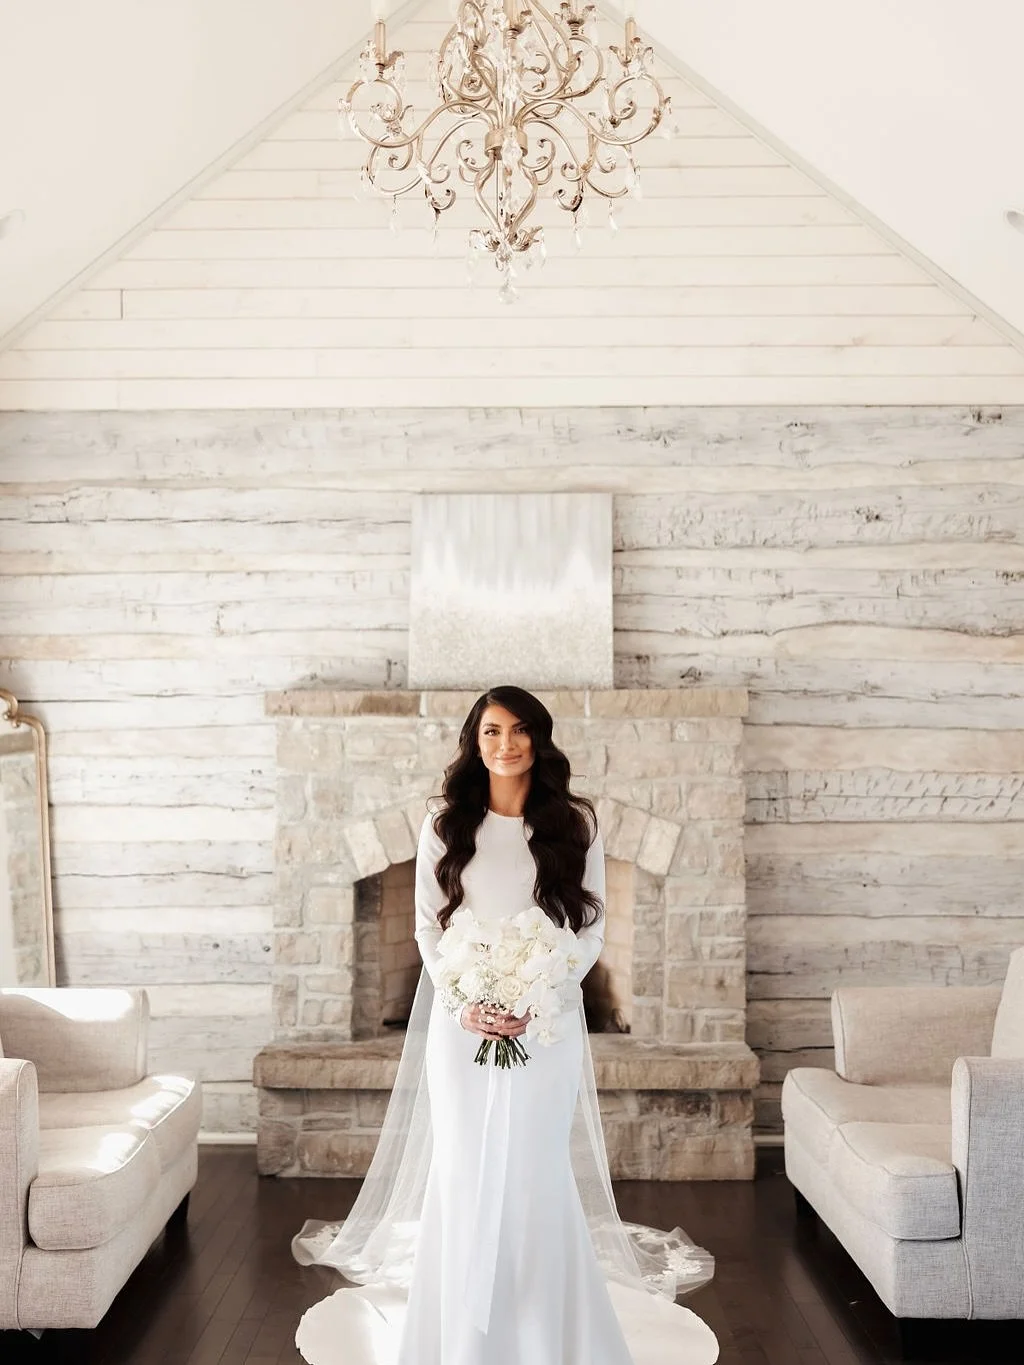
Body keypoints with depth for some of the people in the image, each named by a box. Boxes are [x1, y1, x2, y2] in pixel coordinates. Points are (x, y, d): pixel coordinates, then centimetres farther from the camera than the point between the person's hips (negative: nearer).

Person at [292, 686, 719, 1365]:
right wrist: (464, 1003, -11)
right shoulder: (445, 824, 4)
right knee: (463, 1169, 4)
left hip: (548, 1019, 0)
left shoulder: (576, 823, 3)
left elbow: (591, 929, 2)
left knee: (537, 1171, 3)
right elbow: (429, 929, 4)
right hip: (462, 1020, 1)